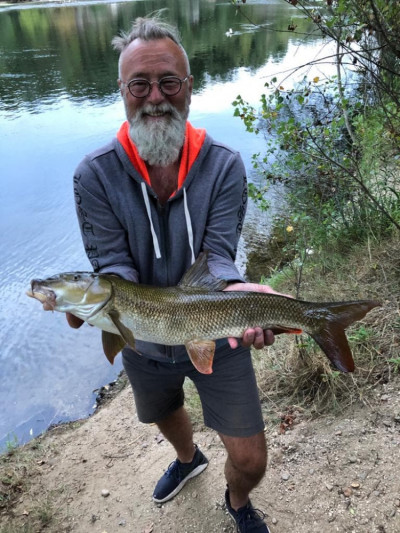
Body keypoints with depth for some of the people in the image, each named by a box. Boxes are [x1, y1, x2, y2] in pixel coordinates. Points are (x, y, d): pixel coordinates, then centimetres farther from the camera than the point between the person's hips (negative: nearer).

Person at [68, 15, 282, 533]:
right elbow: (113, 263, -18)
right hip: (144, 344, 2)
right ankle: (188, 459, 70)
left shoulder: (224, 166, -16)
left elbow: (217, 255, -22)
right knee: (164, 413, 31)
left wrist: (235, 291, -44)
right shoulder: (95, 175, -15)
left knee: (250, 460, 6)